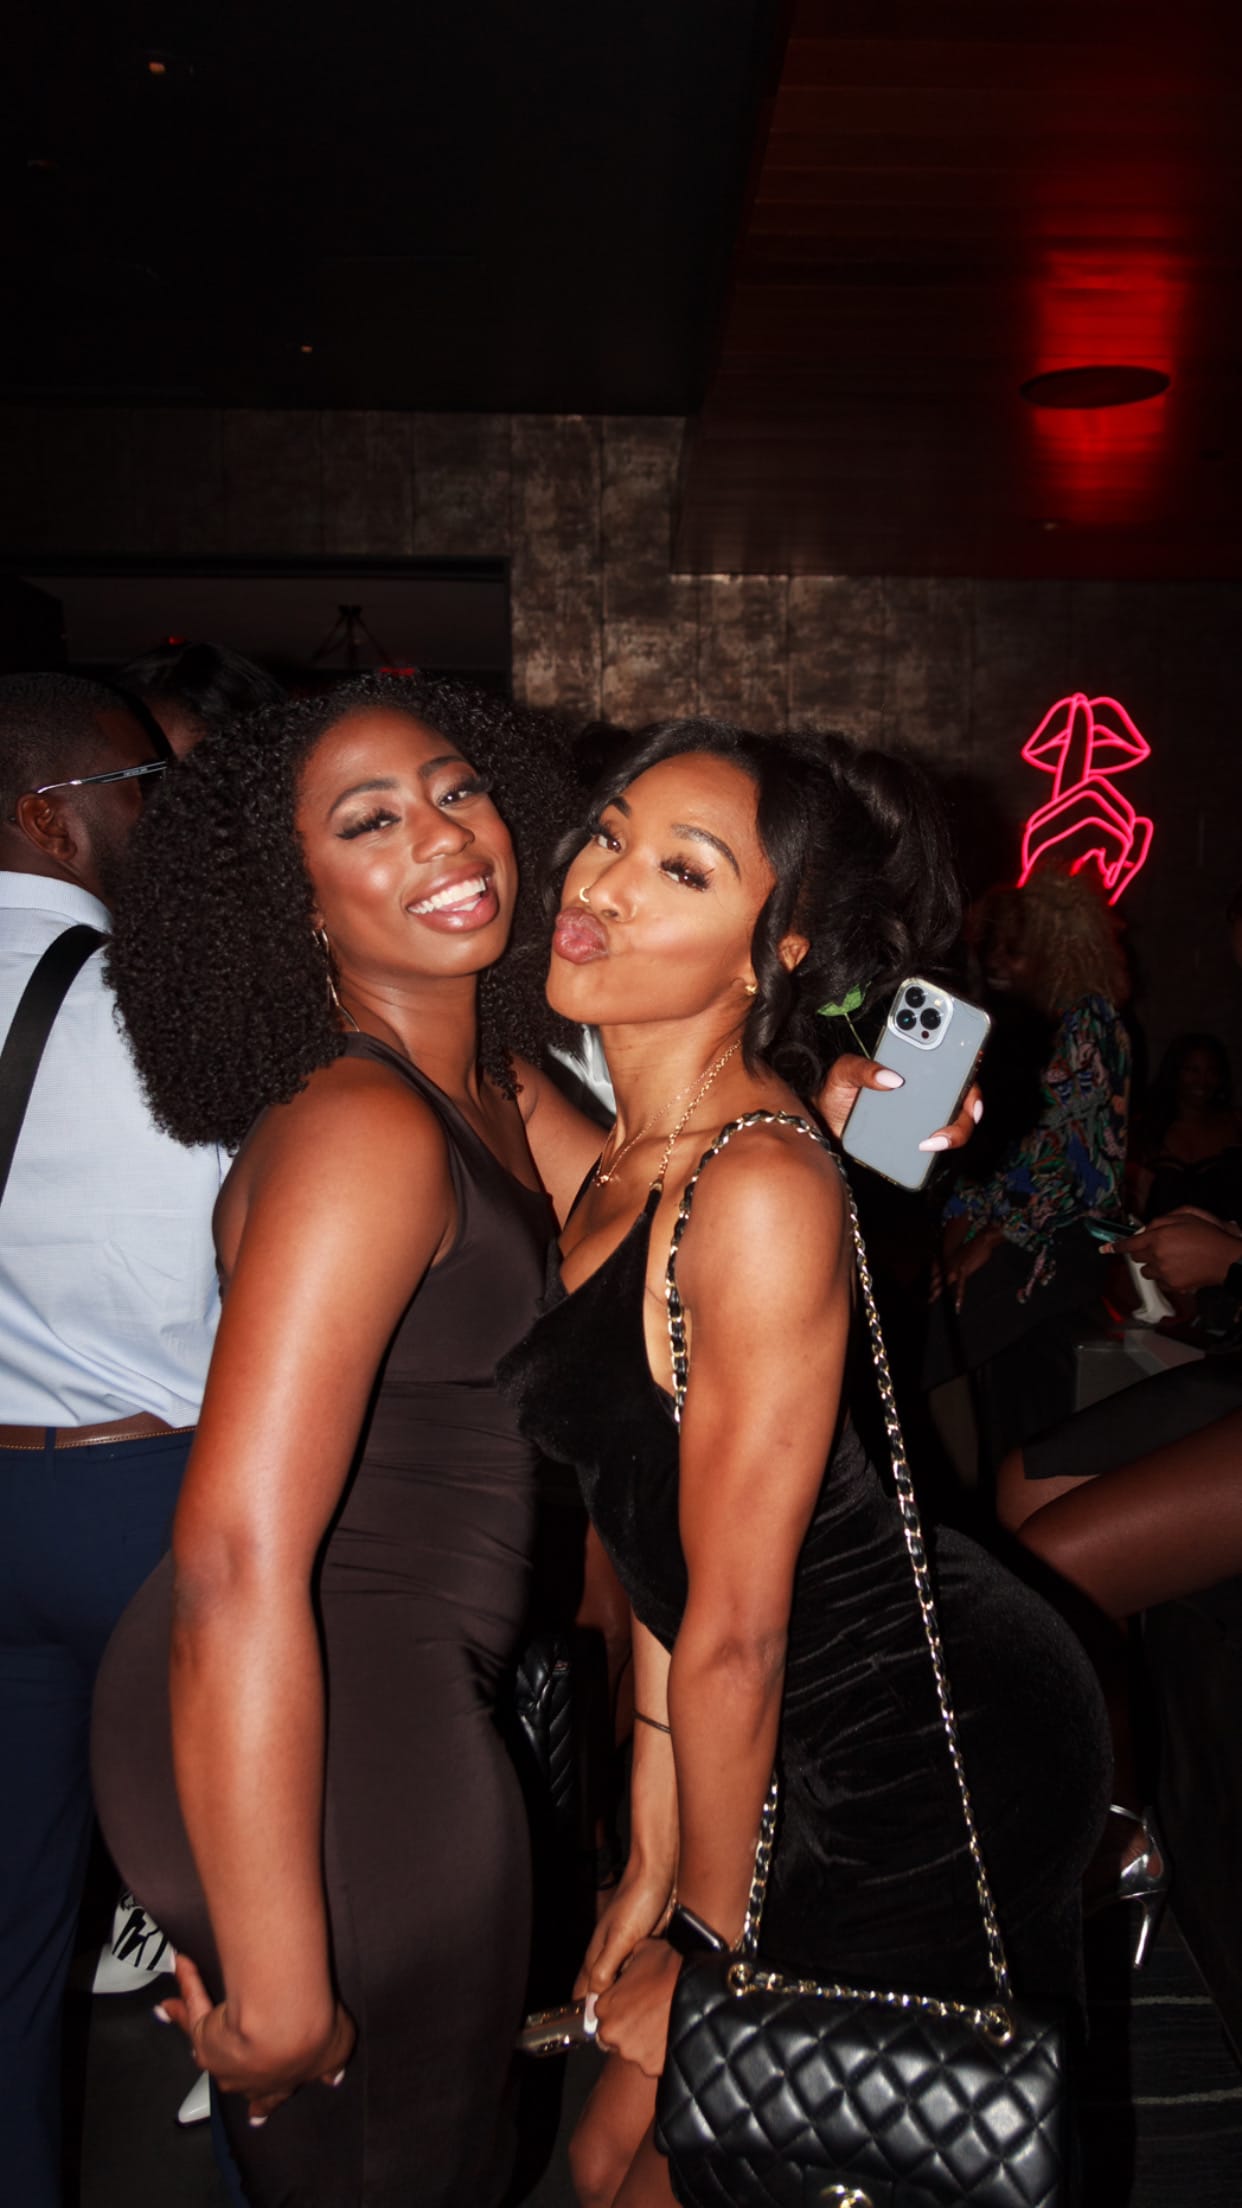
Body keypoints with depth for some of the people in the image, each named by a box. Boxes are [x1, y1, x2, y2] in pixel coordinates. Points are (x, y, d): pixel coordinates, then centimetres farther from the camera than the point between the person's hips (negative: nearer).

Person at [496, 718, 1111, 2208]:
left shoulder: (762, 1185, -25)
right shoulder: (620, 1172, 3)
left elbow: (738, 1625, -18)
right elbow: (660, 1552, 6)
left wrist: (712, 1937, -5)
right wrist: (653, 1863, 11)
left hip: (934, 1764, -8)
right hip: (849, 1754, 8)